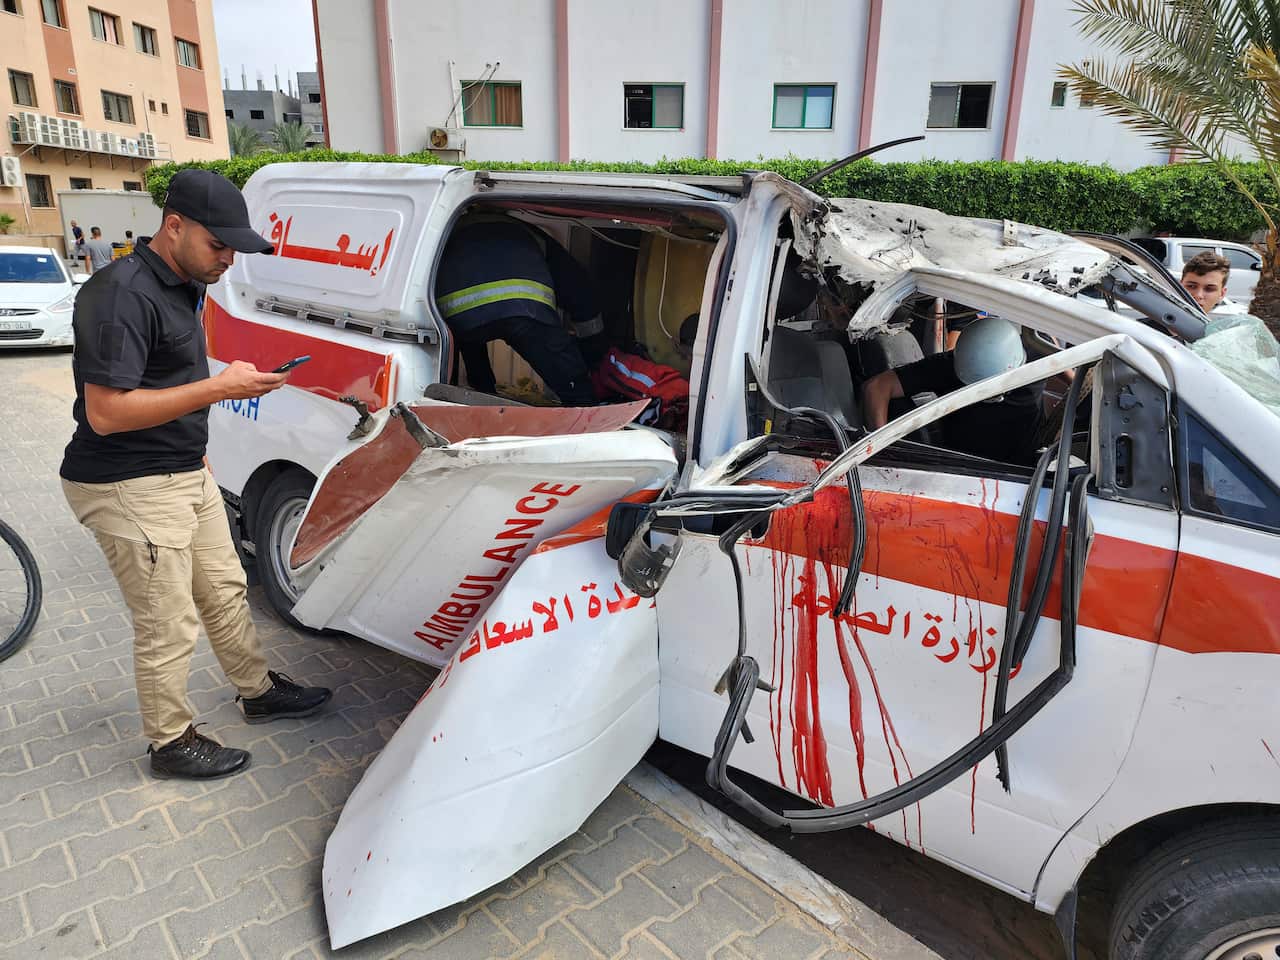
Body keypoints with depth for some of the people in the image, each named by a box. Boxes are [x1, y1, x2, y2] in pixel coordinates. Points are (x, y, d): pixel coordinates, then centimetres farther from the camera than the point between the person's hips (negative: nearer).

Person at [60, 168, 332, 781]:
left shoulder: (180, 286, 9)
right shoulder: (123, 295, -21)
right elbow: (105, 412, -26)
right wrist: (219, 388, -28)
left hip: (188, 475, 10)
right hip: (131, 490, -9)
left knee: (224, 592, 20)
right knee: (169, 628, 2)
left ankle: (260, 692, 38)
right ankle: (171, 743, 23)